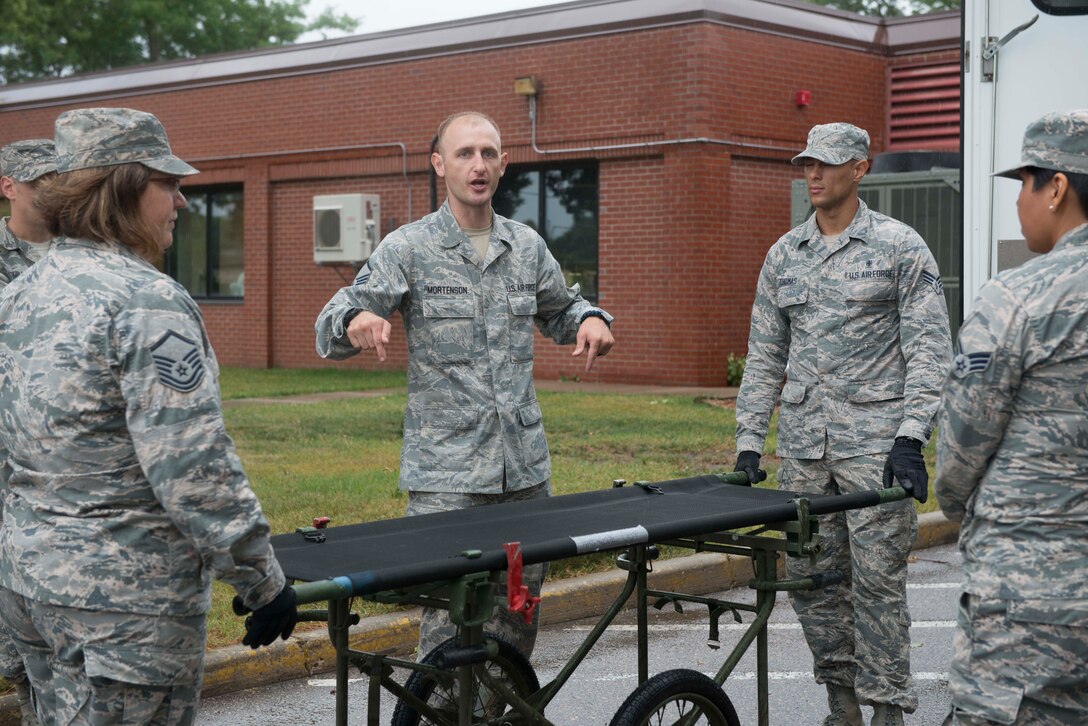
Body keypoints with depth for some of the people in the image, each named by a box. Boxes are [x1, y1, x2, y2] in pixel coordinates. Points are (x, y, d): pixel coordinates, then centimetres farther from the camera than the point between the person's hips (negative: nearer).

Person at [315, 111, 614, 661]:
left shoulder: (527, 246, 10)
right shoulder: (406, 249, -3)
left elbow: (560, 310, 27)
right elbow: (330, 330, -6)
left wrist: (590, 319, 3)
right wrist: (355, 321, -30)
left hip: (525, 469, 5)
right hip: (445, 475, -4)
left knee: (519, 617, 12)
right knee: (449, 621, -6)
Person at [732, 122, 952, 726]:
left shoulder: (899, 246, 0)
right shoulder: (783, 254, 14)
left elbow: (929, 349, -5)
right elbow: (764, 356, 16)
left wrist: (910, 438, -15)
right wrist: (749, 441, 9)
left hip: (875, 442, -5)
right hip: (803, 443, 5)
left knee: (876, 578, -4)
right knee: (811, 575, 6)